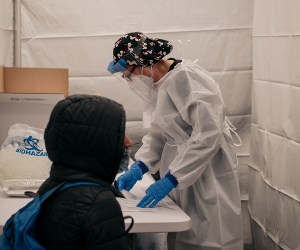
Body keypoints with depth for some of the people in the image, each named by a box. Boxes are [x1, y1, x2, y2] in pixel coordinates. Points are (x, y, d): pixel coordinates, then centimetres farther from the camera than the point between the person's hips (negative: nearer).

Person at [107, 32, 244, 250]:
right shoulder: (158, 85, 8)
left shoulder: (187, 77, -19)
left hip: (207, 176, -8)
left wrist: (169, 180, -26)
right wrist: (138, 169, -4)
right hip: (180, 175, 8)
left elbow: (208, 136, -26)